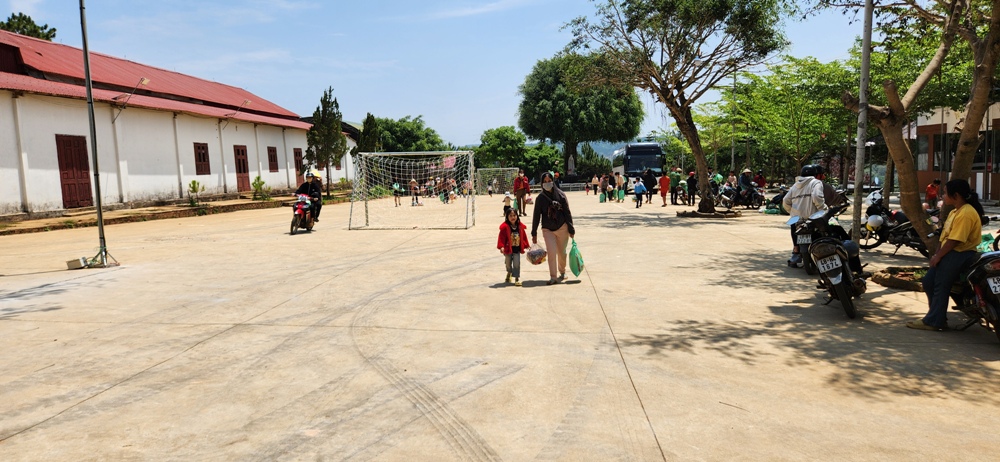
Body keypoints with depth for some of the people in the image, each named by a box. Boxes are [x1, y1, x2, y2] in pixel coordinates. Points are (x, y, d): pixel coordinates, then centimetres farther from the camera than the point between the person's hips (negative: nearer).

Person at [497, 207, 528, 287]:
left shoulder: (520, 226, 0)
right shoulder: (505, 227, -13)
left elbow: (524, 237, 10)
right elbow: (502, 237, -17)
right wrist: (501, 246, -26)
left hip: (517, 249, 2)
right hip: (508, 249, -2)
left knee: (517, 264, -3)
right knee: (508, 263, 14)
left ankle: (517, 278, 5)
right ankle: (509, 273, 44)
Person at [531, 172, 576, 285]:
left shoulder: (560, 195, -3)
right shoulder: (540, 198, -1)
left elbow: (567, 212, -1)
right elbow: (536, 216, 2)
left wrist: (571, 229, -2)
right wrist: (534, 233, 1)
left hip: (562, 228, 0)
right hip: (547, 229, 0)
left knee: (562, 252, 10)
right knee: (551, 252, -10)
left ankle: (562, 272, 33)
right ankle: (553, 277, -3)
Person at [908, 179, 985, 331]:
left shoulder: (966, 213, -19)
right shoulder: (955, 212, 15)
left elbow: (954, 240, -22)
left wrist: (938, 256, -14)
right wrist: (937, 254, 8)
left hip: (959, 255, -11)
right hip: (950, 254, 11)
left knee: (940, 286, -7)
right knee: (928, 282, 10)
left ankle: (933, 321, 0)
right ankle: (939, 319, 19)